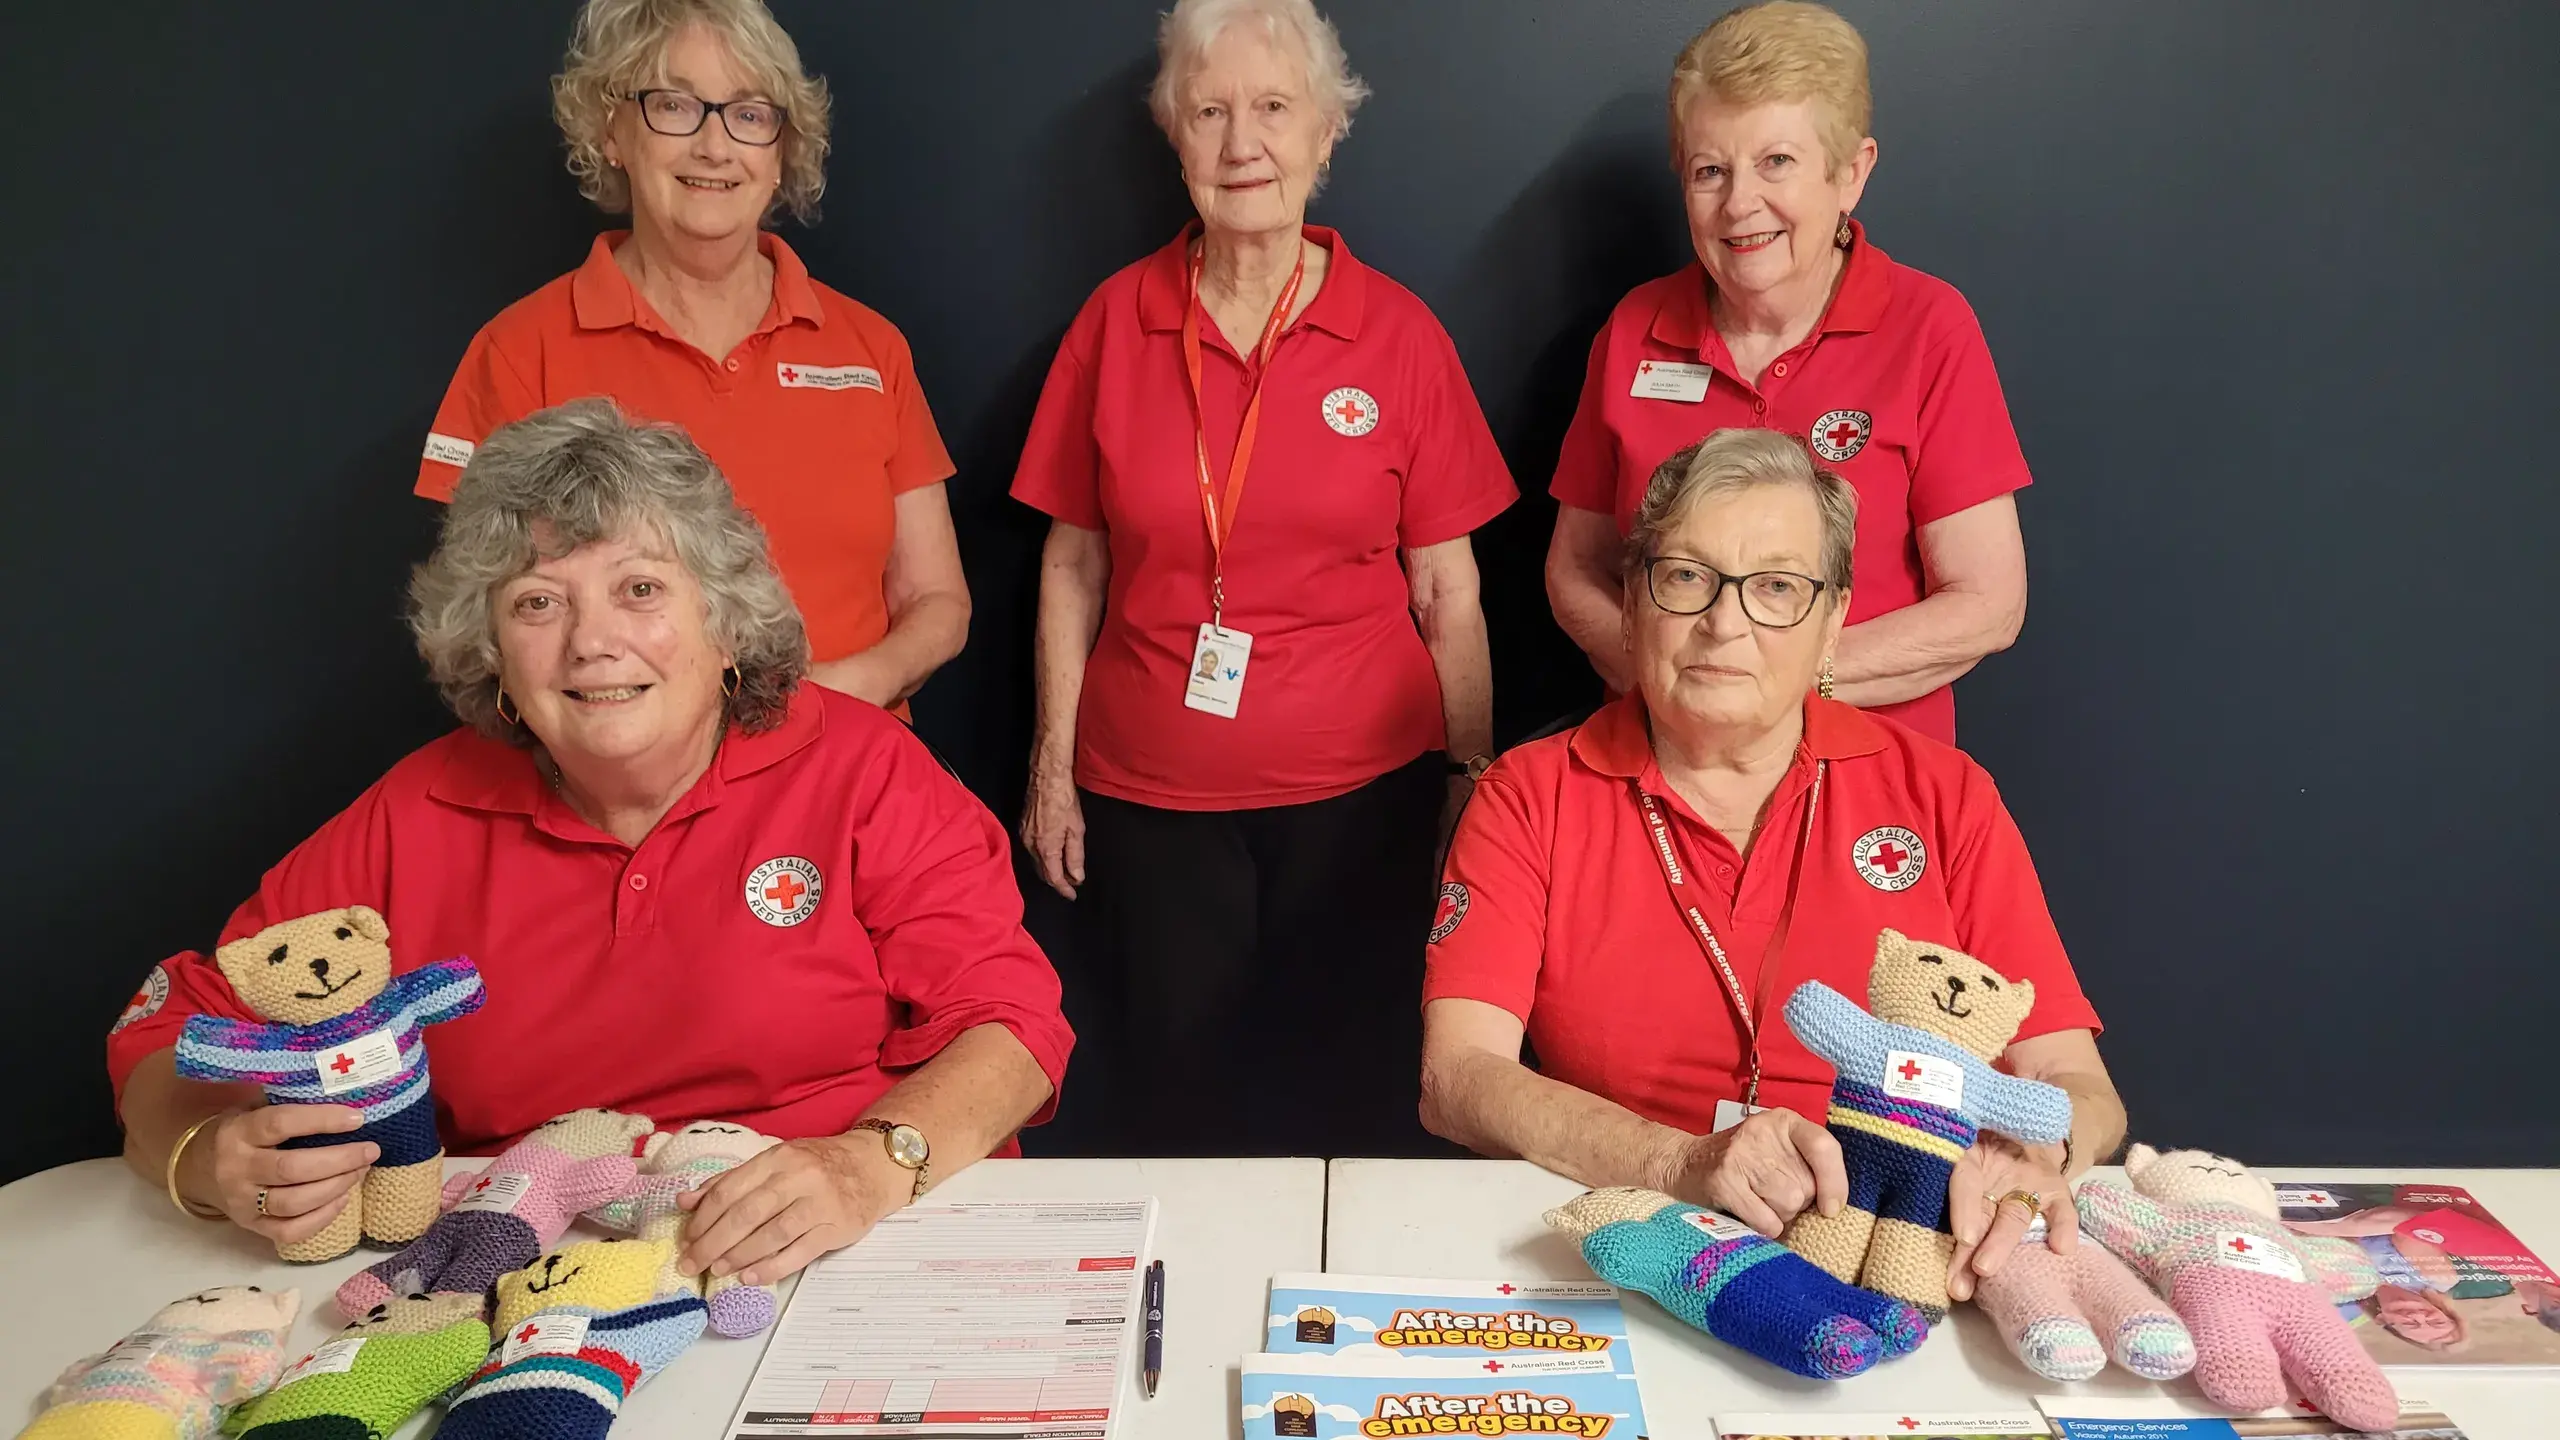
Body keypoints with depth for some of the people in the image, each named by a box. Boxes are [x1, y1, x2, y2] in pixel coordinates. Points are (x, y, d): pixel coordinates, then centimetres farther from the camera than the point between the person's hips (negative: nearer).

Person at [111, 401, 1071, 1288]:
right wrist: (211, 1158, -15)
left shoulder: (862, 770, -2)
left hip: (848, 1275, -3)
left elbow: (1009, 1014, -6)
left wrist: (872, 1161, -26)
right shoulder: (418, 820, 4)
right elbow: (174, 1030, 9)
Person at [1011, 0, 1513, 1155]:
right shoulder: (1116, 320, 2)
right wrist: (1051, 767, 4)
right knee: (1174, 1112, 10)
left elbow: (1447, 588, 2)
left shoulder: (1397, 332, -1)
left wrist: (1474, 773, -1)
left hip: (1361, 794, -1)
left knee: (1348, 1110, 7)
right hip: (1146, 798, 1)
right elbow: (1072, 562, 6)